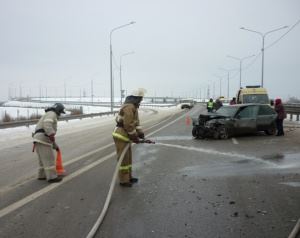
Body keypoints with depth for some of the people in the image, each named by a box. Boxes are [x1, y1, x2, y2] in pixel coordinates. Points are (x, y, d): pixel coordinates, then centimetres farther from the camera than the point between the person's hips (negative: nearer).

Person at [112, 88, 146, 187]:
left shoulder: (133, 106, 13)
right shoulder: (129, 107, -22)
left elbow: (136, 122, 13)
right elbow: (128, 125, -24)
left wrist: (140, 133, 3)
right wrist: (135, 137, -13)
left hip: (125, 136, 10)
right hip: (121, 136, -10)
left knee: (128, 157, 18)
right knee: (123, 159, -1)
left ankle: (128, 177, 30)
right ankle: (123, 180, 11)